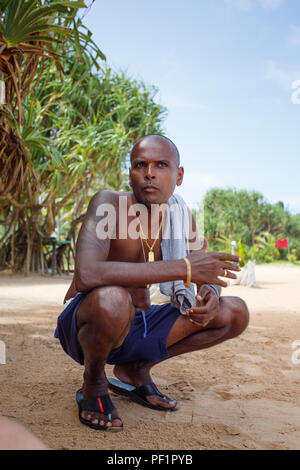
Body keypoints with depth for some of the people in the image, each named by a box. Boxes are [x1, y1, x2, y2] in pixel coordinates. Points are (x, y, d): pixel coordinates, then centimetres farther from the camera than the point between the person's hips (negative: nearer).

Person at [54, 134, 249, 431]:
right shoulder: (108, 204, -21)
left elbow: (207, 274, 8)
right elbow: (86, 274, -38)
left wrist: (209, 295, -19)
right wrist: (183, 267, -37)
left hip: (139, 327, 6)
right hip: (83, 326, -6)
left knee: (235, 313, -1)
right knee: (112, 299, -40)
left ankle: (134, 370, 8)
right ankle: (93, 383, -6)